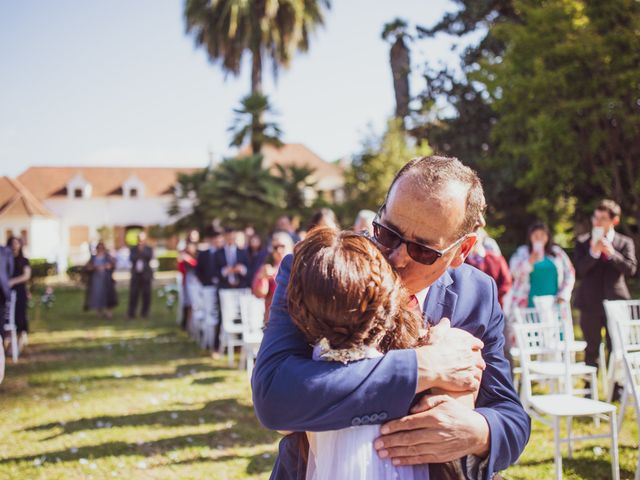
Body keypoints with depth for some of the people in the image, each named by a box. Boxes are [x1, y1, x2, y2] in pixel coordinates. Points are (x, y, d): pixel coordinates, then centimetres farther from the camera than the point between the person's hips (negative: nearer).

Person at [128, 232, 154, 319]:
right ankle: (131, 313, -1)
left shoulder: (149, 249, 8)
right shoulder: (133, 249, 11)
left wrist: (143, 250, -11)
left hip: (146, 275, 0)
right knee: (133, 294, -5)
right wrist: (138, 252, -10)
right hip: (136, 274, 0)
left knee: (146, 294, 0)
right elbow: (131, 258, -4)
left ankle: (145, 312, 9)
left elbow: (150, 258, -10)